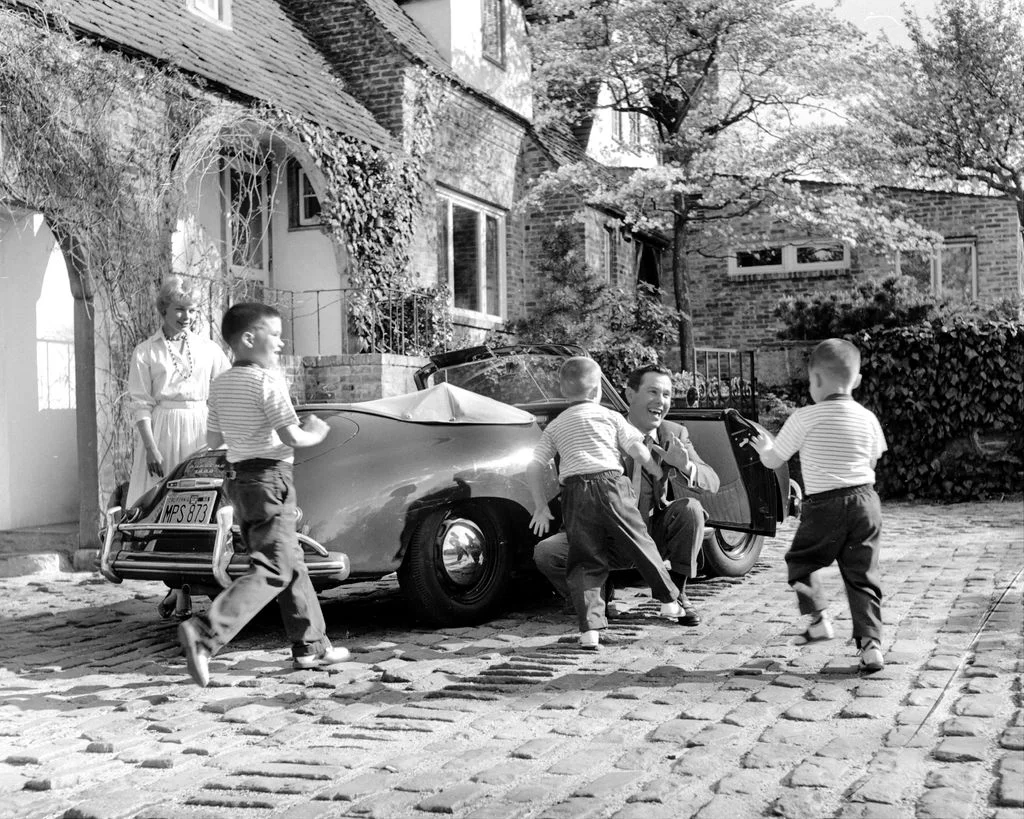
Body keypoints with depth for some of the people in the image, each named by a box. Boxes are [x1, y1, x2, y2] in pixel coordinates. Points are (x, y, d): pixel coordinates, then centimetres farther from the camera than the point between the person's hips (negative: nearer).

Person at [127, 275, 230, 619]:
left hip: (201, 429, 1)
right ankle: (176, 584, 12)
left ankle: (185, 589, -1)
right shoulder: (146, 352, 4)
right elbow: (141, 404, -1)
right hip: (162, 429, -1)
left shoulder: (209, 349, 10)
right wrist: (151, 448, -11)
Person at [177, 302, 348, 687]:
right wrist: (315, 433, 2)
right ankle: (204, 634, -22)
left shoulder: (220, 385, 9)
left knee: (291, 564, 17)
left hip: (237, 479, 9)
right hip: (270, 479, -9)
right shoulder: (267, 380, -14)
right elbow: (292, 437, -17)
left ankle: (310, 645, 23)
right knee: (272, 572, -9)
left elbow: (213, 440, 15)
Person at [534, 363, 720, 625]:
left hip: (656, 534, 2)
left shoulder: (675, 434, -2)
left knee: (690, 508, -28)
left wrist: (685, 466, -32)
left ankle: (676, 594, -7)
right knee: (545, 552, -23)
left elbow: (712, 483, -11)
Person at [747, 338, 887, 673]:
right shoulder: (868, 419, 4)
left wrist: (763, 447, 23)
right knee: (862, 576, 8)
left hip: (824, 506, -4)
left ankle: (819, 617, 8)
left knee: (800, 562, 18)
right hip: (866, 502, 4)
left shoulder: (805, 418, -7)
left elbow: (773, 460, 2)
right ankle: (870, 642, 1)